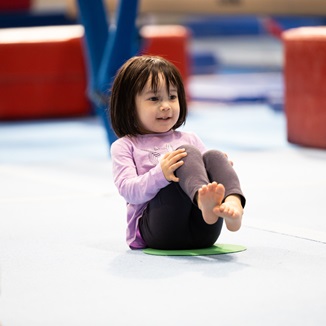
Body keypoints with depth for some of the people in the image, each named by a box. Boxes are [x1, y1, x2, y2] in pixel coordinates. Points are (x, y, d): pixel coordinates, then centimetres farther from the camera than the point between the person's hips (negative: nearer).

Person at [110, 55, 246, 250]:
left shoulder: (190, 139, 26)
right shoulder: (125, 147, 12)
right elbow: (128, 190, -4)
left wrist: (221, 168, -4)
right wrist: (160, 175, -23)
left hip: (201, 231, 4)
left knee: (213, 156, -18)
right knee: (188, 154, -22)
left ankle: (233, 203, -51)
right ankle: (203, 199, -57)